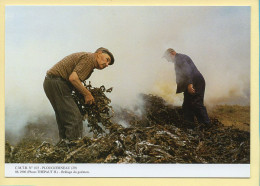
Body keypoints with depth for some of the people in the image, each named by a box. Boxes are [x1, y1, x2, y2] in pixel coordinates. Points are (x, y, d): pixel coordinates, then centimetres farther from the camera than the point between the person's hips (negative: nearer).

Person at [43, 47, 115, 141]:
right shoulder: (89, 58, -10)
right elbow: (73, 78, -20)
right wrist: (87, 94, -11)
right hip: (56, 83, -11)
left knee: (64, 119, 15)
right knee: (74, 118, -11)